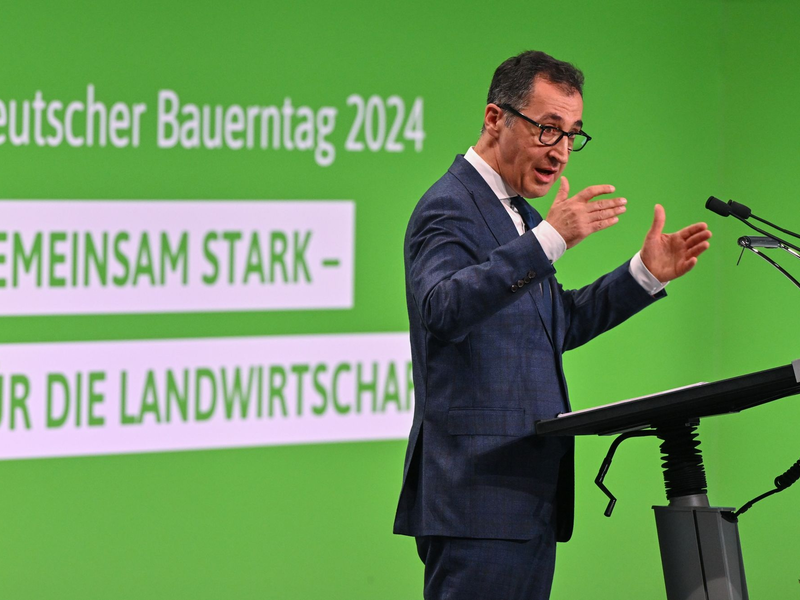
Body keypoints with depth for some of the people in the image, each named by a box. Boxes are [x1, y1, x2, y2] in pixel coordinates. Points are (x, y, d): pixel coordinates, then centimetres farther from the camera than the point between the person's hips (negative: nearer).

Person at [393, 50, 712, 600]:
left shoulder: (520, 217, 20)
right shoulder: (449, 208, -10)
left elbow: (556, 326, 30)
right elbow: (442, 309, -29)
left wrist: (646, 273, 20)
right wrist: (549, 240, -34)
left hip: (531, 495, 10)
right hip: (479, 493, -10)